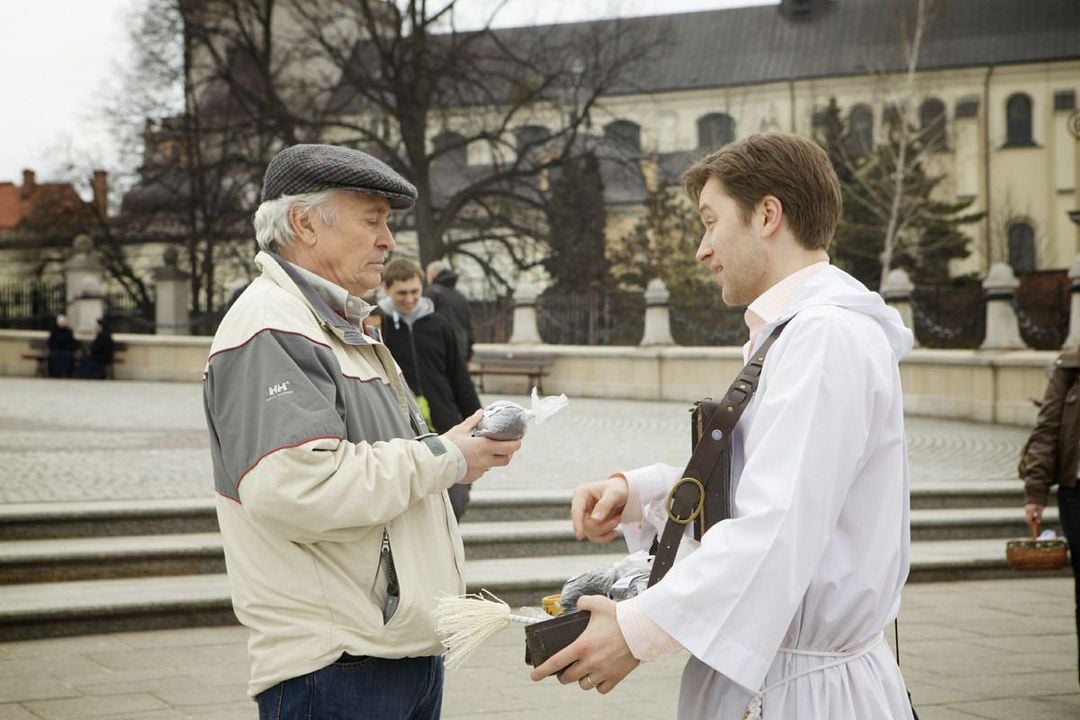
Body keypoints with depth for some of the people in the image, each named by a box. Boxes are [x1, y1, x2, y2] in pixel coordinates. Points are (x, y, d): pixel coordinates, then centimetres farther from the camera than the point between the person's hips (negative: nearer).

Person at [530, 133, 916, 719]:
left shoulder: (827, 337, -18)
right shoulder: (792, 331, 17)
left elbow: (777, 531, -27)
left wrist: (639, 630, -24)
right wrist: (638, 492, 4)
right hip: (759, 669, 9)